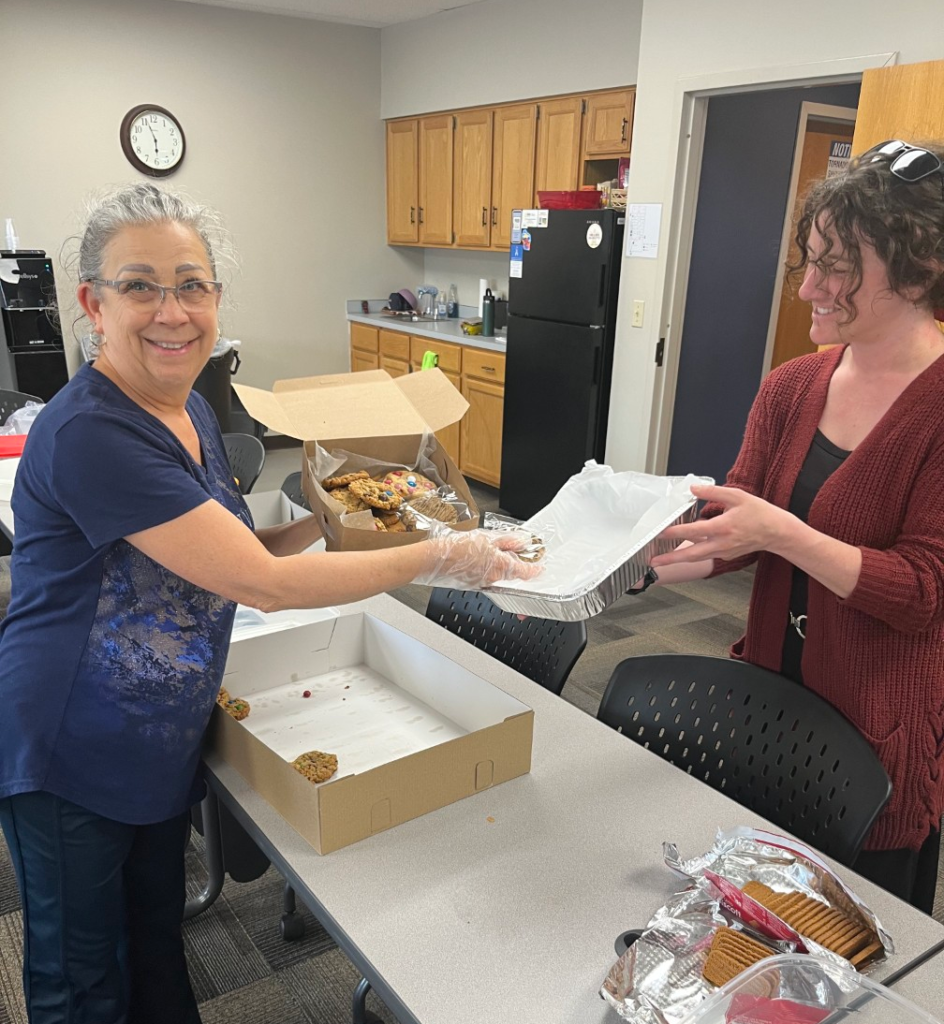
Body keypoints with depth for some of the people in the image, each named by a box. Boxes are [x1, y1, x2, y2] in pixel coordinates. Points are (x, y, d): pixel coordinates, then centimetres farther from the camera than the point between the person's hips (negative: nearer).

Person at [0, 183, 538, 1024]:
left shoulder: (194, 411, 0)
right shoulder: (90, 434, -27)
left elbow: (227, 554, 10)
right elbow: (261, 583, -29)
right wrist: (440, 558, -24)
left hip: (167, 746, 7)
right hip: (72, 763, -7)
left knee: (157, 936, 26)